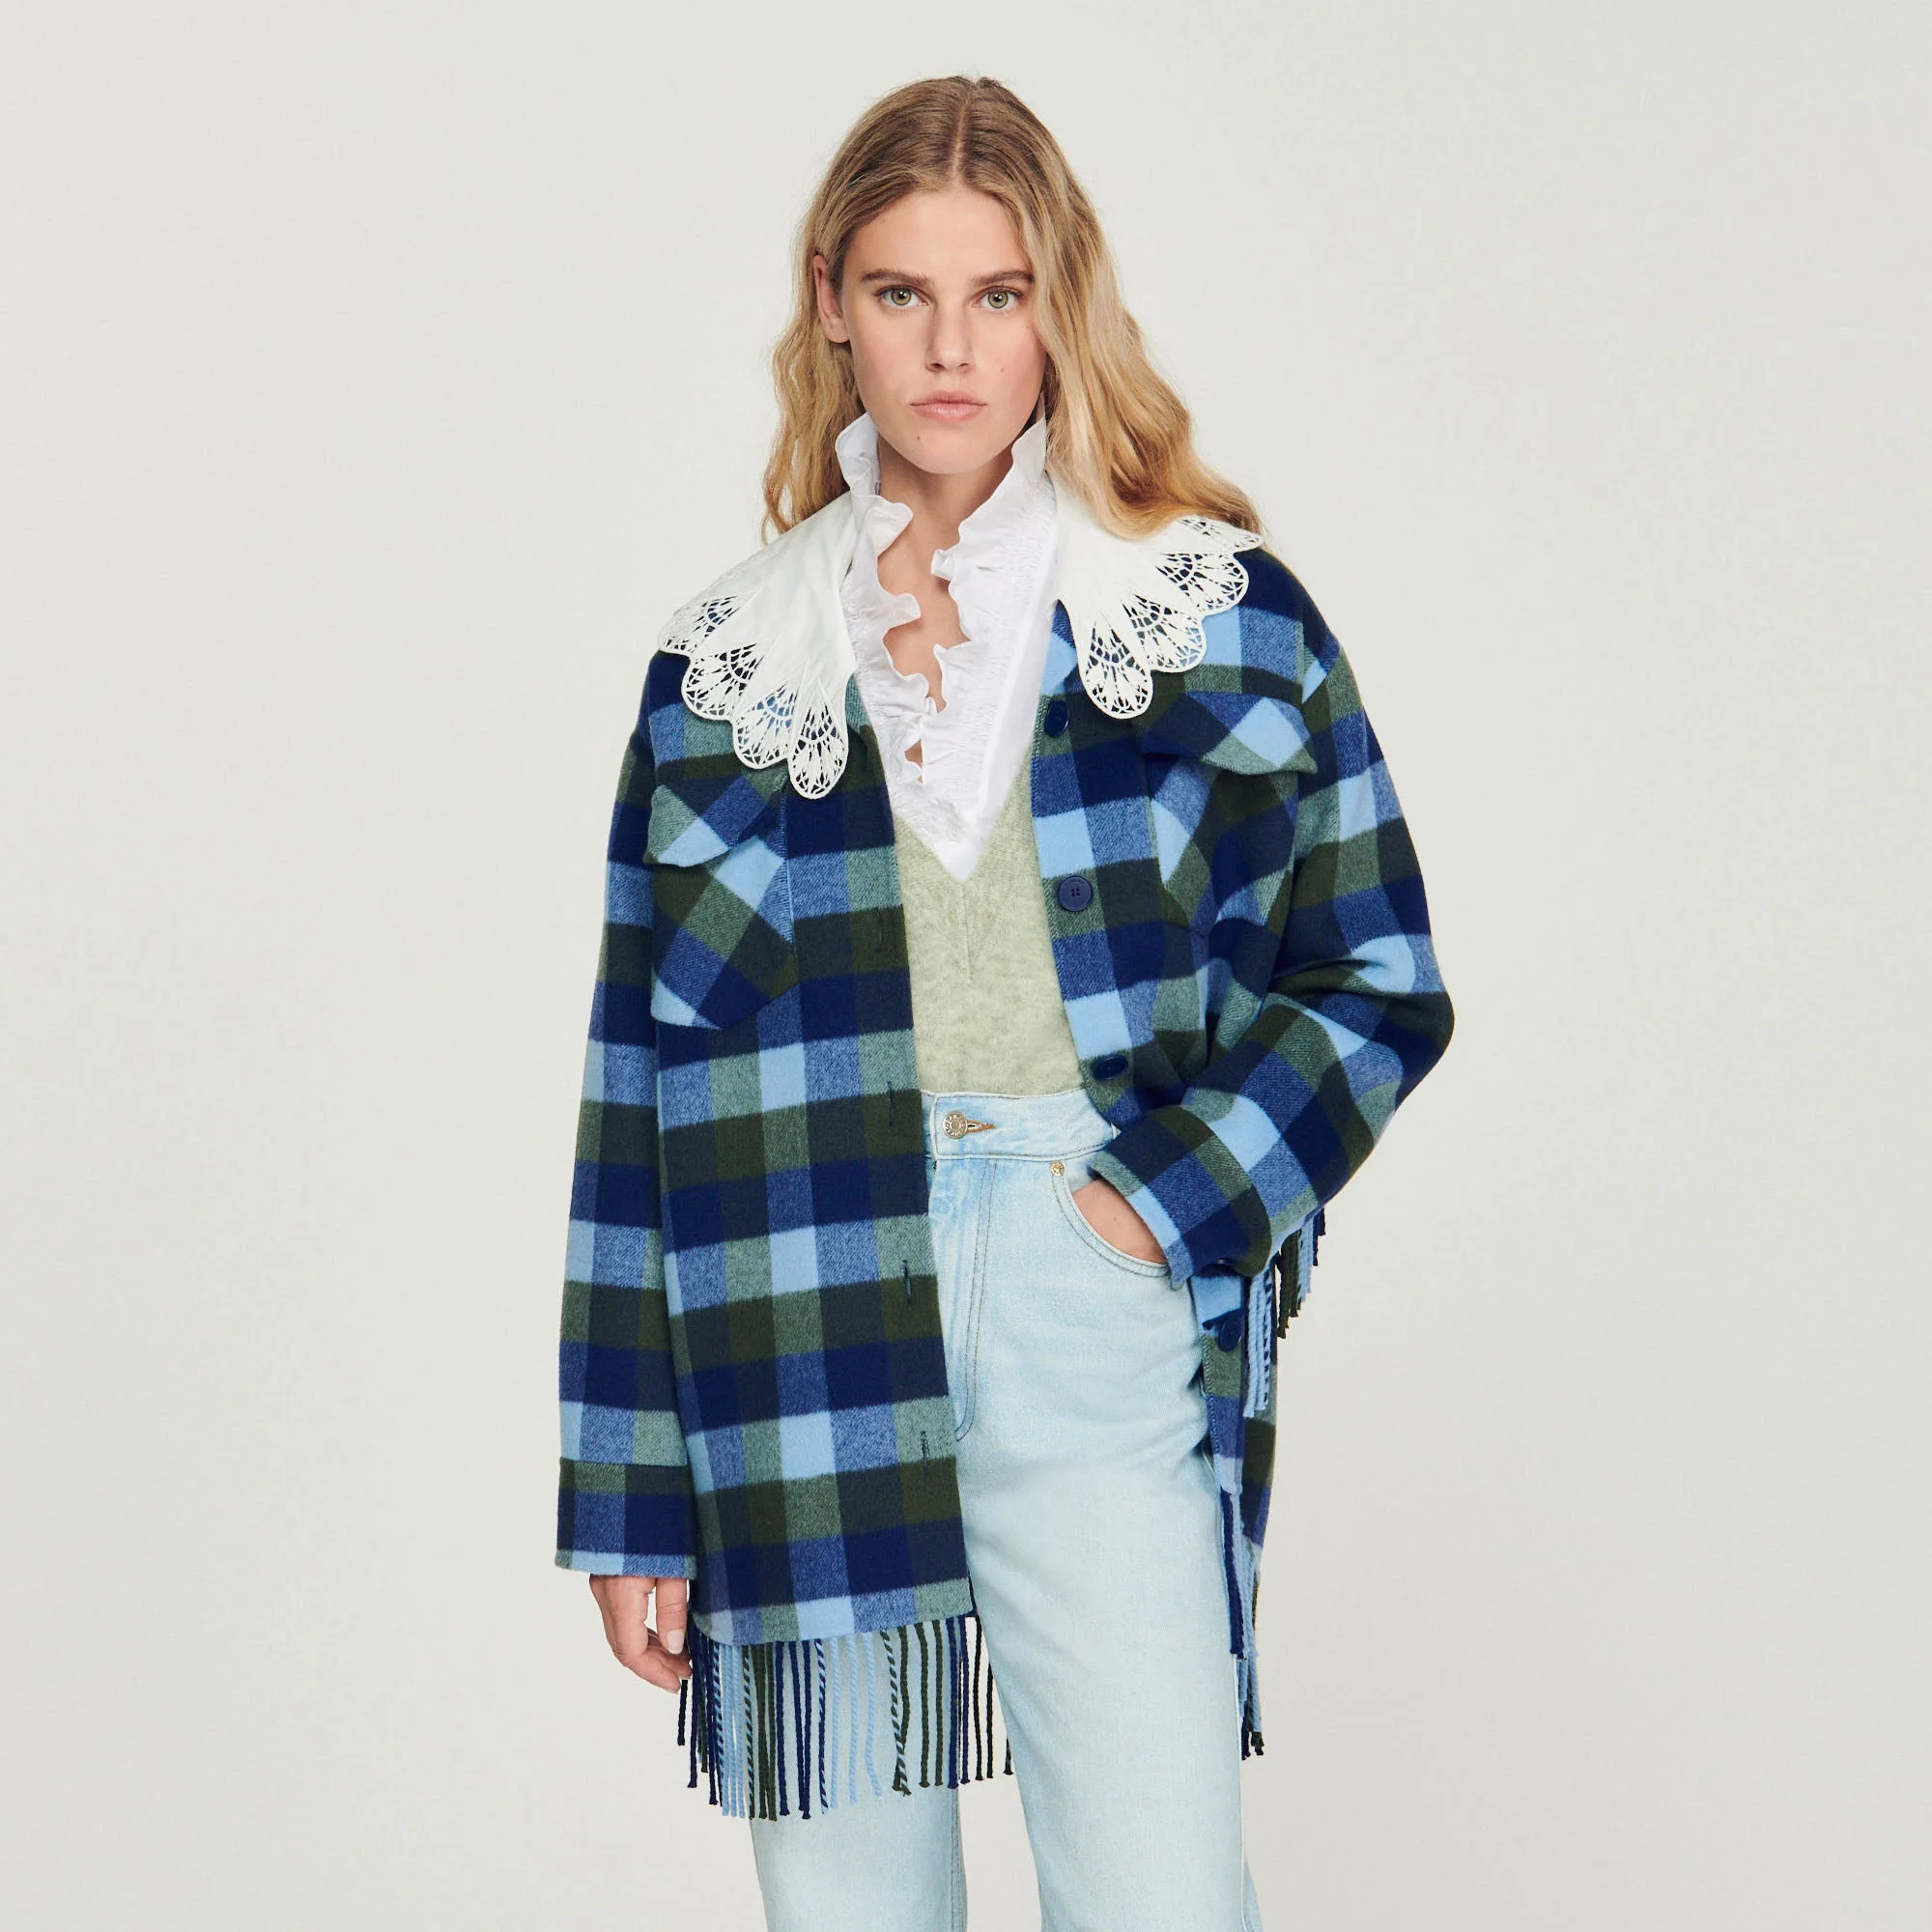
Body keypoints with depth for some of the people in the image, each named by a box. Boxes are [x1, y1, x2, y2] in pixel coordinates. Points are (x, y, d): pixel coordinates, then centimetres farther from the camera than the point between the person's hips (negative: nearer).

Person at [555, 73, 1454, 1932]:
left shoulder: (1222, 617, 5)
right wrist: (631, 1491, 5)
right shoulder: (726, 661, 8)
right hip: (803, 1353, 2)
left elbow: (1377, 981, 6)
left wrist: (1171, 1198, -9)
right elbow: (647, 1082, 8)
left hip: (1099, 1331, -1)